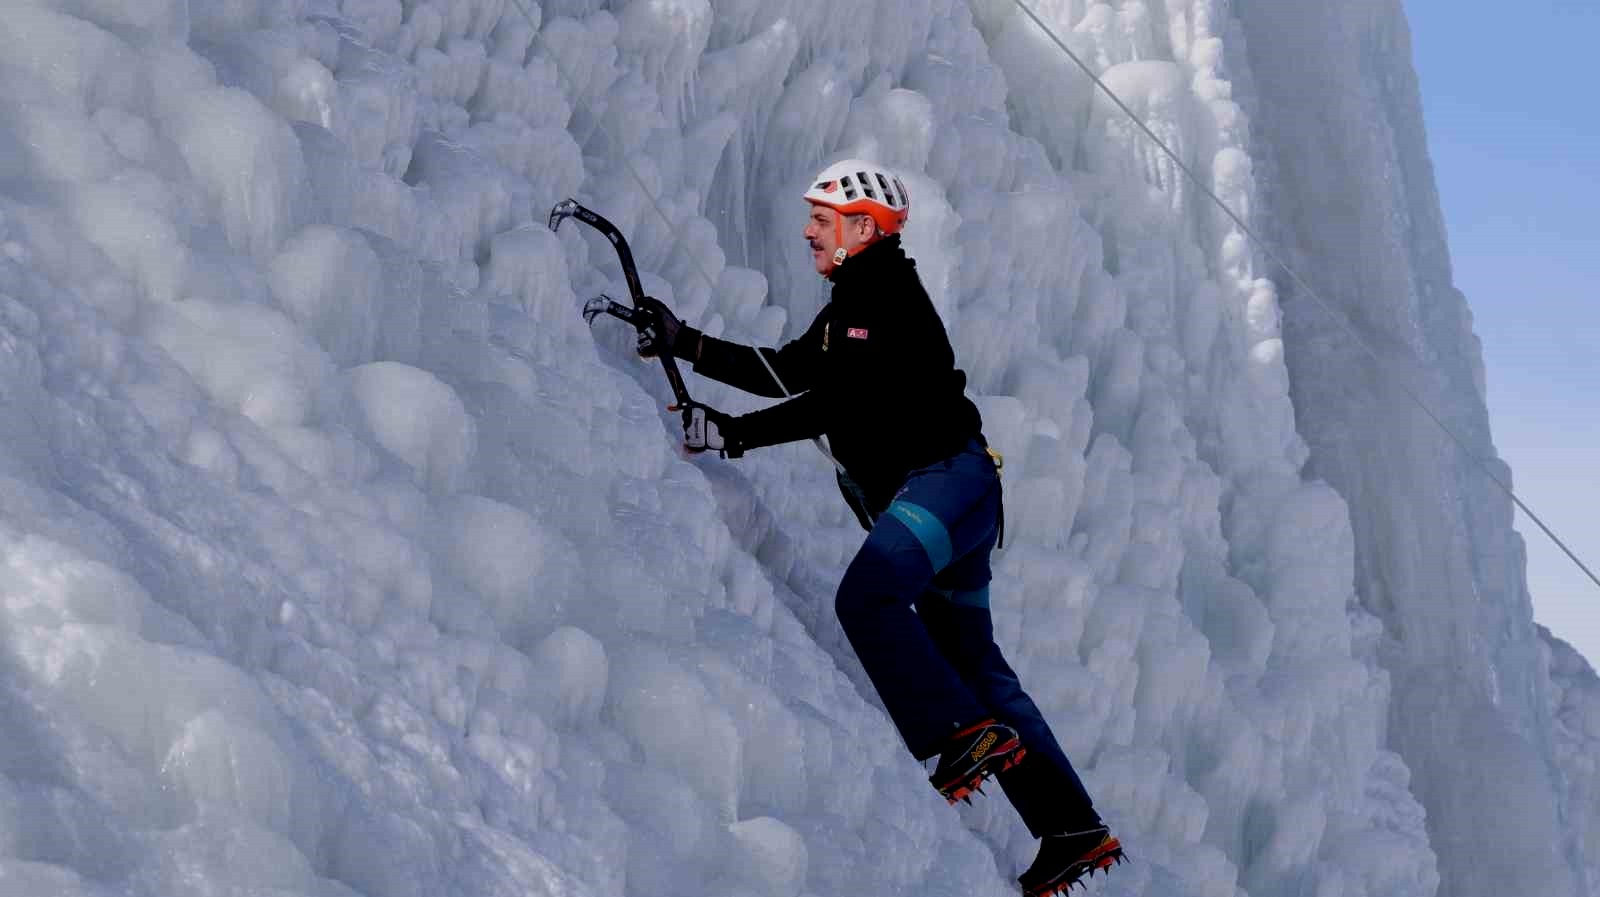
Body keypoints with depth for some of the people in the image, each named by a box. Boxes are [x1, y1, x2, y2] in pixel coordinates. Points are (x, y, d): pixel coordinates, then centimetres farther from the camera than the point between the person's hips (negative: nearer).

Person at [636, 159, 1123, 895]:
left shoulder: (888, 295, -12)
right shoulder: (852, 301, 19)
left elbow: (837, 402, -22)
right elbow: (787, 372, 25)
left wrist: (735, 435, -24)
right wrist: (685, 344, 21)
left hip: (949, 477, -10)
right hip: (931, 490, 10)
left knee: (867, 593, -29)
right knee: (970, 663, 10)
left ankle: (966, 736, -26)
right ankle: (1073, 831, 11)